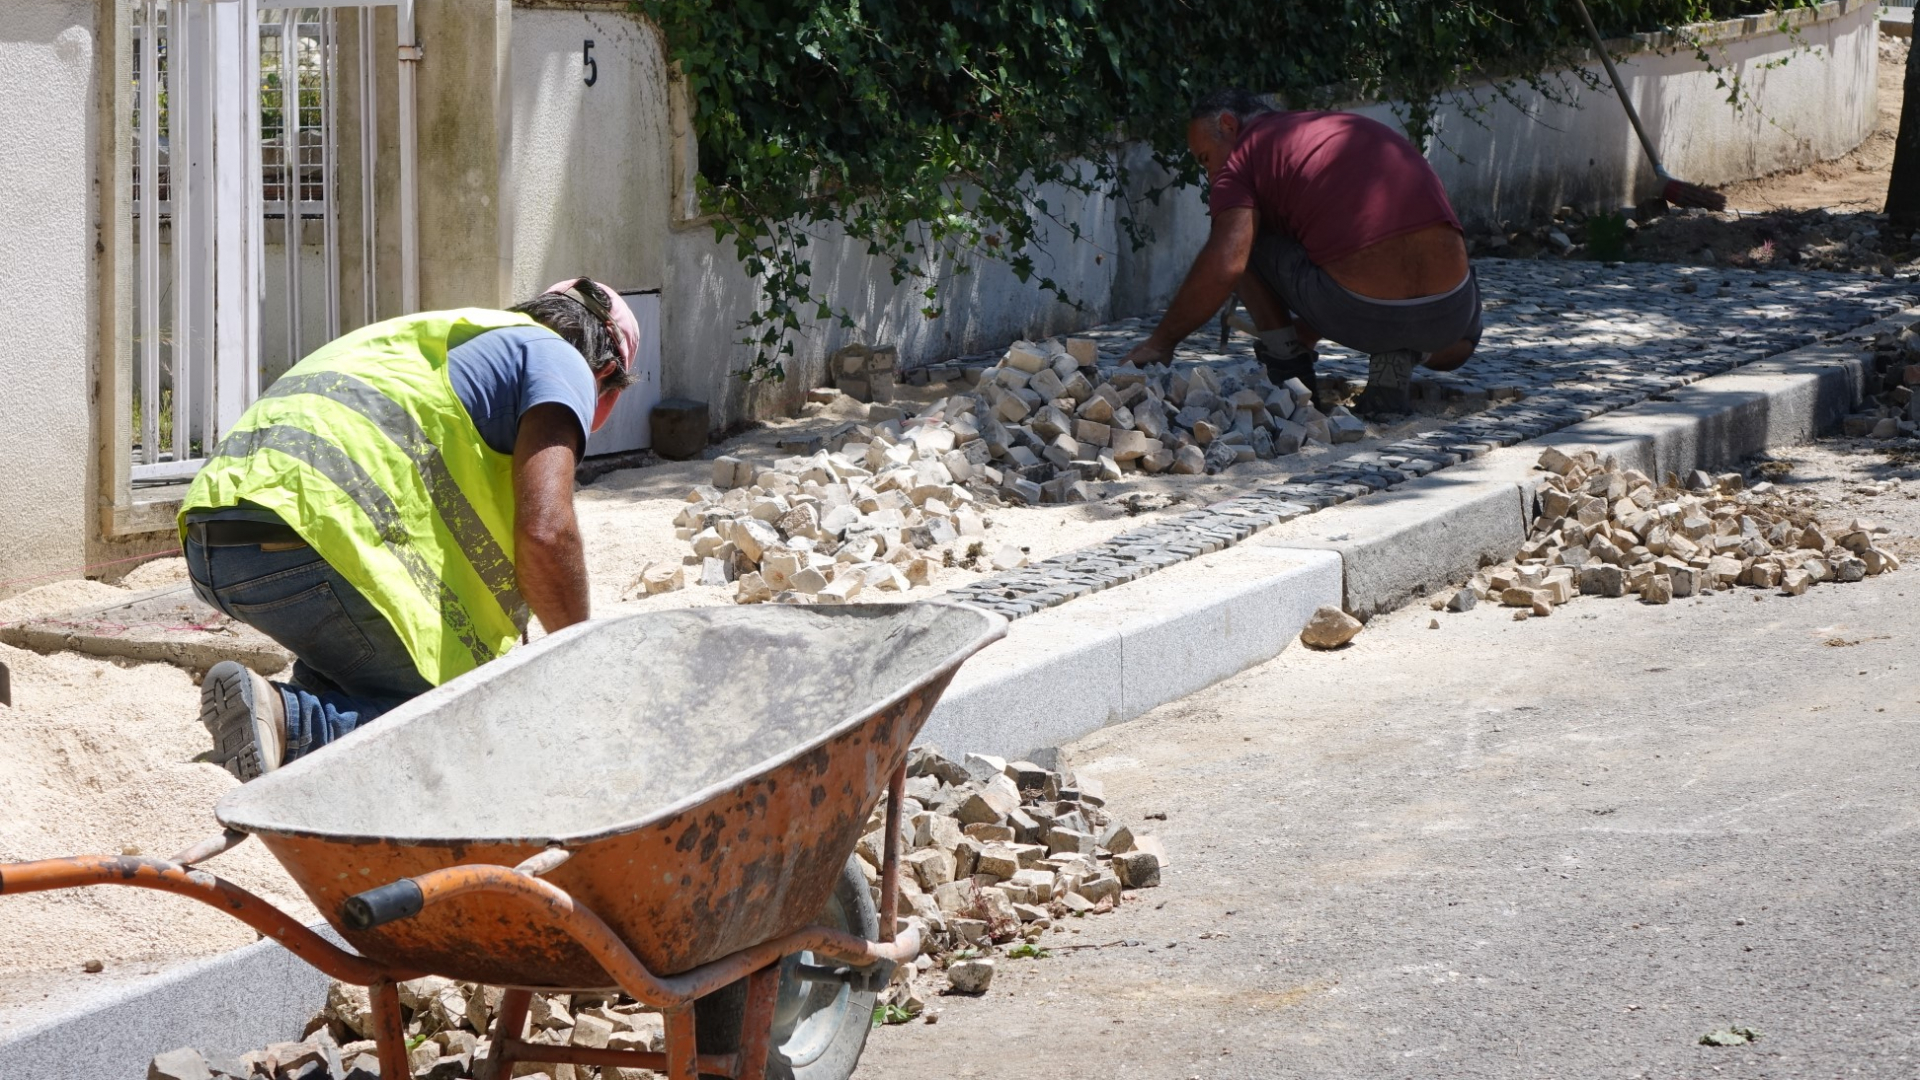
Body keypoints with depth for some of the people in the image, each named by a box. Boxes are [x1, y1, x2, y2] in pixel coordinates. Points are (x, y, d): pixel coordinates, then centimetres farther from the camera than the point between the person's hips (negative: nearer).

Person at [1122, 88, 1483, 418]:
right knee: (1458, 342, 42)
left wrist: (1161, 342, 5)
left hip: (1358, 311, -5)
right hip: (1448, 314, 5)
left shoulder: (1245, 154, 7)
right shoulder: (1367, 130, 29)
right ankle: (1395, 363, 11)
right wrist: (1304, 336, 48)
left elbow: (1223, 266, -7)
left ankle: (1287, 370, 16)